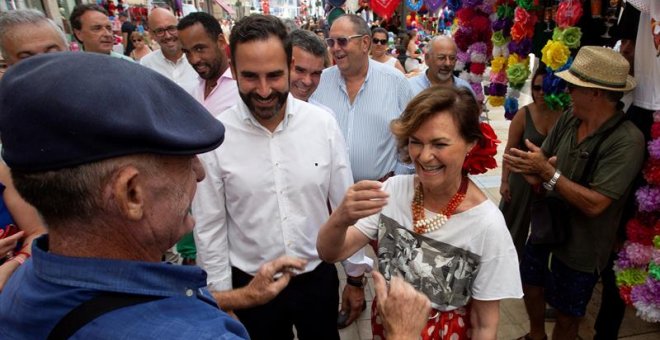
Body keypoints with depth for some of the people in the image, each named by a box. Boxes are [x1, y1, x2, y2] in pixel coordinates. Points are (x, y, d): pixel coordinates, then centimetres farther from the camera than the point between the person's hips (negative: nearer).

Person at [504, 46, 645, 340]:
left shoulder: (627, 141, -26)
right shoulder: (568, 118, -6)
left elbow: (594, 204, -29)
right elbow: (543, 162, -2)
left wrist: (547, 172, -27)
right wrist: (532, 174, -24)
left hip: (581, 247, -6)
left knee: (567, 316, 15)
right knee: (531, 283, 26)